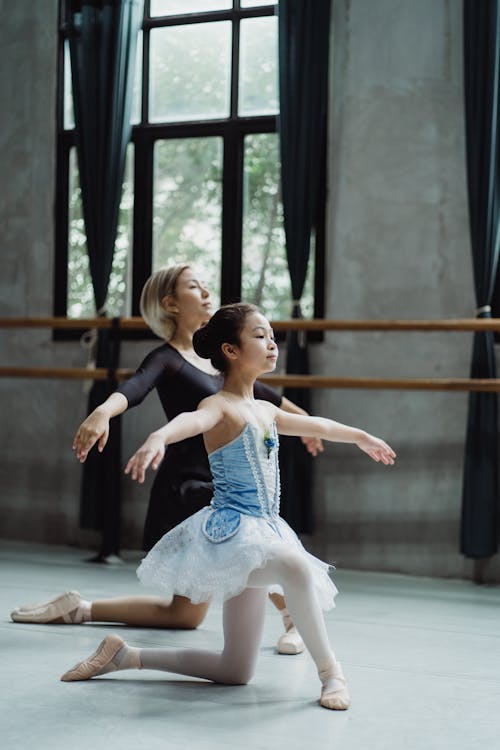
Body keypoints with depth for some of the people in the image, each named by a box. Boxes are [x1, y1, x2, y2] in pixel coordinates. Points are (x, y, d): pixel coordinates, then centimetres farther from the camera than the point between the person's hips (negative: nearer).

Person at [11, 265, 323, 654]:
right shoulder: (167, 359, -9)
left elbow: (259, 392, 32)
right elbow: (134, 388, -31)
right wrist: (103, 411, -53)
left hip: (215, 488, 8)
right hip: (185, 490, -8)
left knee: (185, 615, 15)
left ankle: (77, 609, 25)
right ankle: (295, 617, -22)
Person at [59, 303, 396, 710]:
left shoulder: (265, 411, 15)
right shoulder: (221, 406, -11)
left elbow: (316, 425, 34)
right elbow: (192, 420, -36)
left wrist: (363, 437, 49)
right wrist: (158, 438, -59)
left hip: (261, 534, 8)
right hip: (230, 529, -8)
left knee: (235, 673, 7)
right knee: (296, 566, -38)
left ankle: (126, 655, 18)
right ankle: (329, 669, -21)